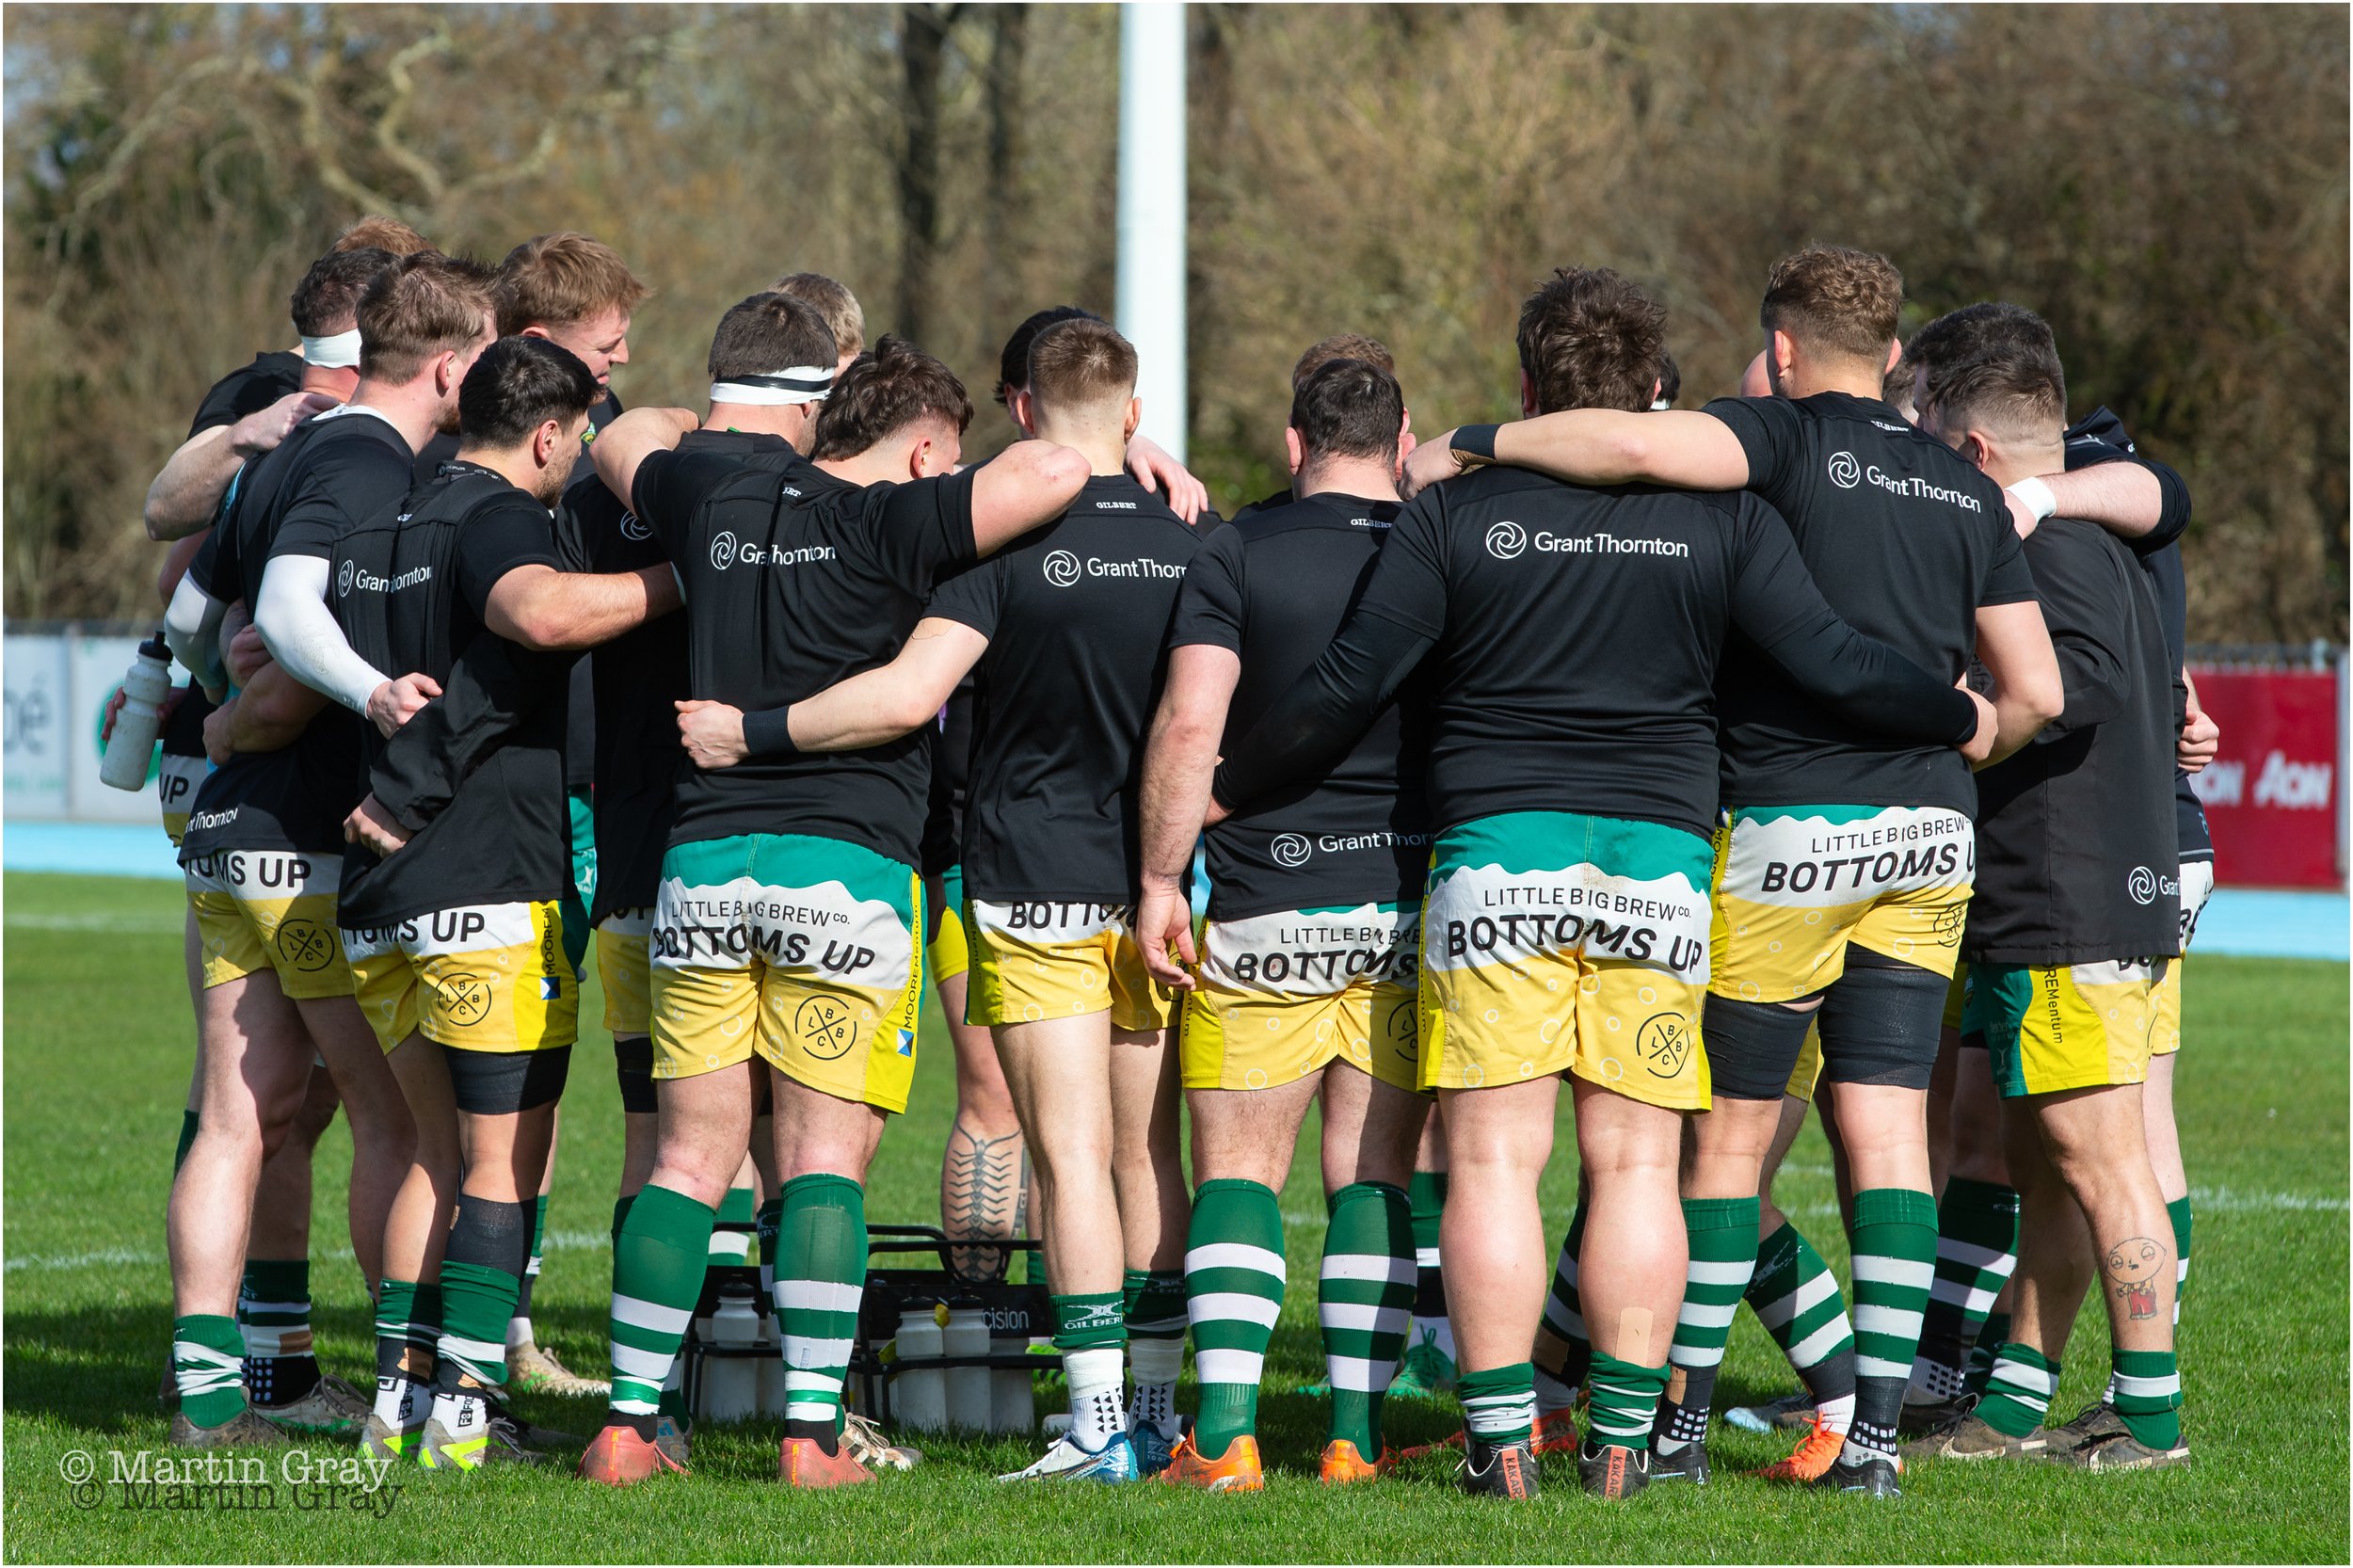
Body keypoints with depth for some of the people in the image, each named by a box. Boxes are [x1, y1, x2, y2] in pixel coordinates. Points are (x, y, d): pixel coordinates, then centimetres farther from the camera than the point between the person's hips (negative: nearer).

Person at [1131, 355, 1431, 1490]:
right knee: (1374, 1172, 9)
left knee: (1236, 1169, 3)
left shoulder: (1236, 558, -5)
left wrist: (1159, 880, -6)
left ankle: (1225, 1435, -8)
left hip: (1266, 906, -2)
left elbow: (1189, 725, -13)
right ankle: (1357, 1436, 4)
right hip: (1411, 906, 2)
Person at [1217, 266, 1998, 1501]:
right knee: (1635, 1164, 5)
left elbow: (1346, 688, -1)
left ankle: (1500, 1441, -3)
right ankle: (1622, 1442, 4)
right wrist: (1966, 721, 16)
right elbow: (1830, 664, 0)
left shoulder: (1456, 512, 0)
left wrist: (1225, 789, 12)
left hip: (1495, 857, -1)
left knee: (1493, 1159, 1)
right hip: (1660, 860, 1)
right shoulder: (1719, 516, 3)